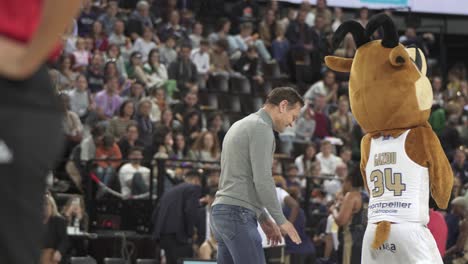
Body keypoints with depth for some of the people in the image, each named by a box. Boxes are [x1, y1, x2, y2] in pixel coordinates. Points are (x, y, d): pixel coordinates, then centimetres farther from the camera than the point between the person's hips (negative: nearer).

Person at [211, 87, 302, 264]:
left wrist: (263, 218, 25)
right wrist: (281, 220, -9)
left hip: (222, 211, 10)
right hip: (238, 214, -10)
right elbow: (262, 180, -17)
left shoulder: (241, 126, 23)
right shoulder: (261, 127, -9)